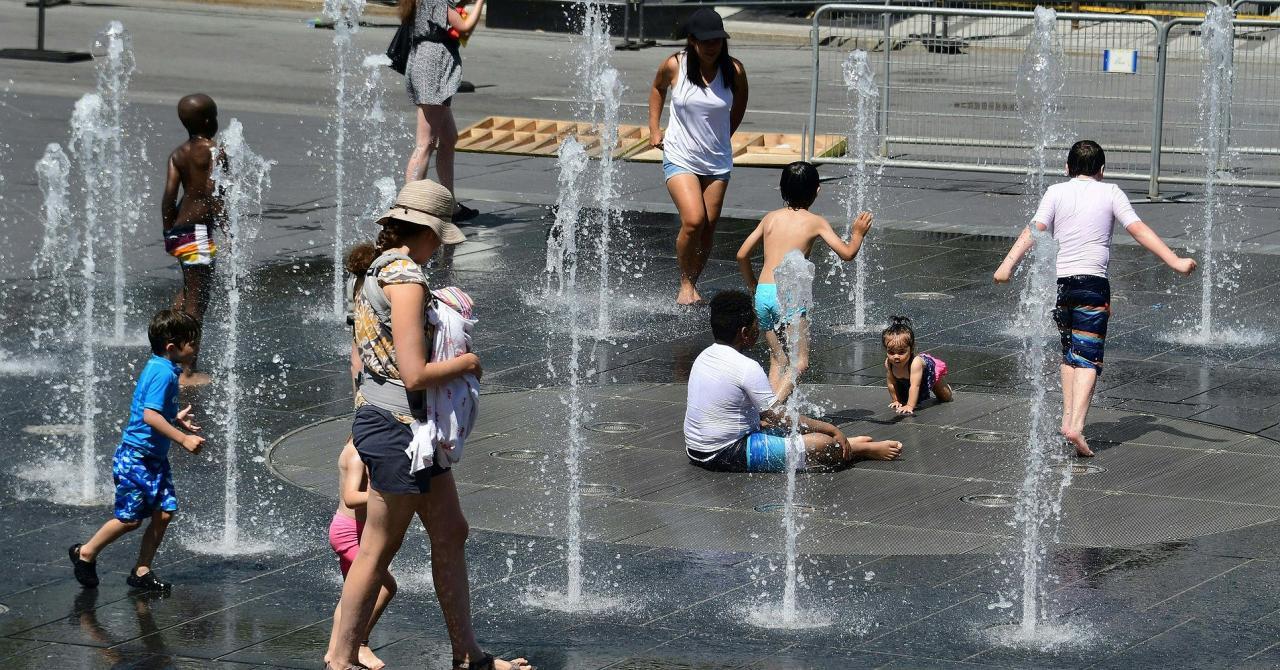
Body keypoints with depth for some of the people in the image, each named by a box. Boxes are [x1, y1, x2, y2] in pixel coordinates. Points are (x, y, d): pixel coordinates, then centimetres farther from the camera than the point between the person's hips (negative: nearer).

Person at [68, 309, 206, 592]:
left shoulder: (160, 368, 10)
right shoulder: (163, 373, -21)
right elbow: (150, 415, -29)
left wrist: (175, 418, 26)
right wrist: (183, 439, -28)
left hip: (154, 457, 10)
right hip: (136, 457, -10)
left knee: (165, 512, 4)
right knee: (130, 518, -1)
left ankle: (141, 571, 12)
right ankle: (86, 553, 19)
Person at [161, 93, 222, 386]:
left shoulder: (178, 153, 8)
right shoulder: (211, 151, -12)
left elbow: (169, 196, 6)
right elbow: (213, 194, -20)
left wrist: (168, 233, 14)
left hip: (178, 229, 8)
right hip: (198, 229, -8)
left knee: (188, 292, 25)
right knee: (197, 299, -3)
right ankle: (189, 372, -1)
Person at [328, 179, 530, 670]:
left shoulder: (381, 270, 12)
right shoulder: (406, 277, -18)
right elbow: (414, 374, -24)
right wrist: (468, 363, -7)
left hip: (382, 419, 10)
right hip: (396, 427, -10)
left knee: (451, 534, 15)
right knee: (378, 550, -1)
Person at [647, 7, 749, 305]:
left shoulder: (733, 71, -10)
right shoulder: (675, 65, -12)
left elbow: (740, 104, 11)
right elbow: (658, 88, 11)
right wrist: (654, 129, 8)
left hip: (717, 161, 2)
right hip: (680, 158, -2)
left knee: (708, 227, 4)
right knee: (693, 221, -18)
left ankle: (692, 285, 22)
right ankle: (685, 284, 1)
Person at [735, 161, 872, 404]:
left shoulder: (771, 218, 14)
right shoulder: (815, 222, 3)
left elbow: (742, 255, 15)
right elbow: (847, 253, -1)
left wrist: (752, 285, 29)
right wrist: (858, 234, 19)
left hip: (763, 293, 5)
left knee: (777, 360, 15)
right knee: (799, 362, -3)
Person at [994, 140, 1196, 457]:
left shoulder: (1056, 192, 7)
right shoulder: (1110, 193, 5)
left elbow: (1034, 231, -6)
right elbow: (1140, 230, -1)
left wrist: (1008, 264, -13)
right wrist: (1175, 262, -2)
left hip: (1058, 283, 2)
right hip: (1092, 283, -2)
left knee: (1069, 352, 21)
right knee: (1088, 357, -4)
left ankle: (1067, 418, 17)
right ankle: (1076, 426, -19)